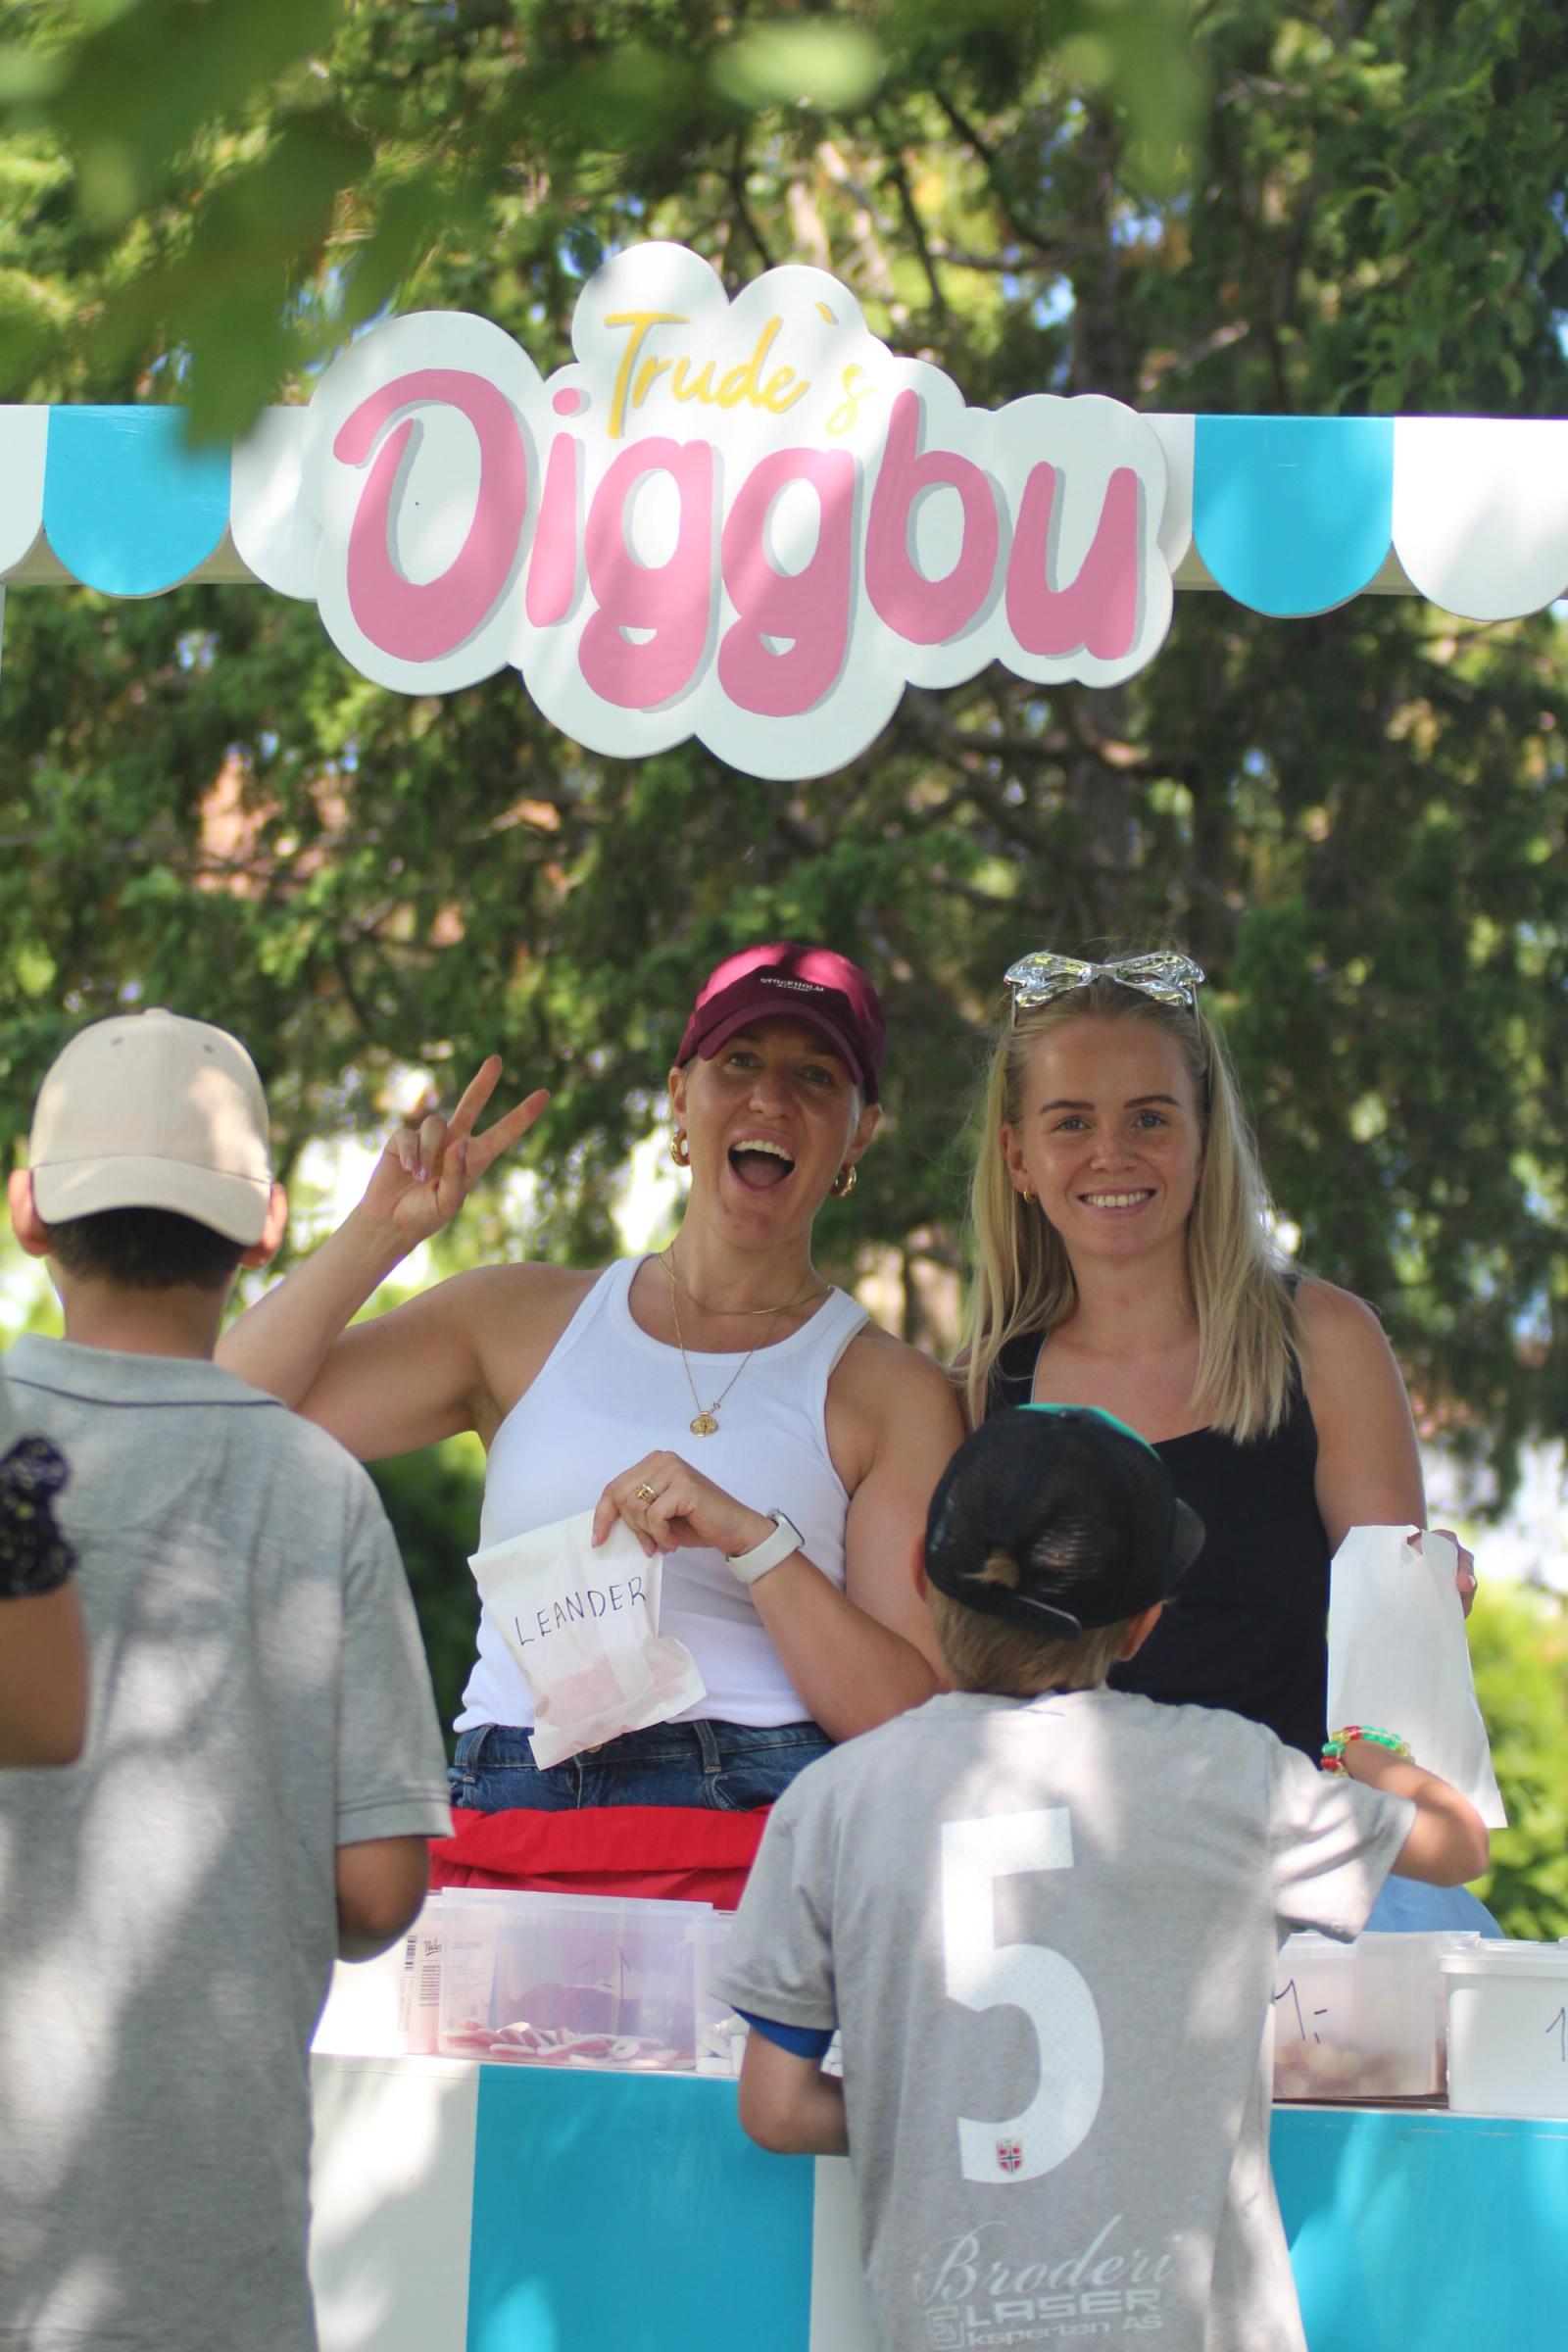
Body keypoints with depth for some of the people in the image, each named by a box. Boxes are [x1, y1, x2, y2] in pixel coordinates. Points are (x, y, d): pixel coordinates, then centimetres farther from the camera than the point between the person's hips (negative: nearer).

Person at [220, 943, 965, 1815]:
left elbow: (914, 1725, 0)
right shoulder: (526, 1319, 18)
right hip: (509, 1800, 2)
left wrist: (751, 1539, -11)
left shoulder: (894, 1394, 10)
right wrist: (382, 1229, 5)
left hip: (753, 1815, -2)